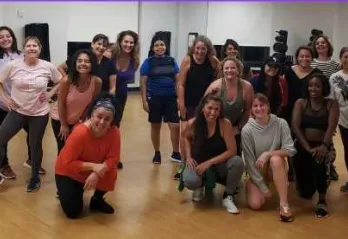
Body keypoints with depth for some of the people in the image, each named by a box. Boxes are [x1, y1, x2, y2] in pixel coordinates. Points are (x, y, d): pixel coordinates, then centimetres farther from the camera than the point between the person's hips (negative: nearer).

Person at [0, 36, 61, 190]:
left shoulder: (48, 67, -8)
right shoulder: (13, 65, -10)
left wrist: (50, 94, -4)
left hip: (40, 113, 0)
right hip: (17, 111, 1)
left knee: (35, 145, 12)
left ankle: (35, 177, 32)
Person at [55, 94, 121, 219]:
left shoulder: (114, 132, -22)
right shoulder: (80, 133, -34)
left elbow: (113, 159, -18)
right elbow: (67, 163, -30)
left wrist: (96, 173, -34)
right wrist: (93, 166, -36)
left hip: (94, 171, 4)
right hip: (69, 172, -4)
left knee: (111, 174, -27)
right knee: (73, 212, -13)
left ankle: (97, 199, 4)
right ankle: (66, 192, 21)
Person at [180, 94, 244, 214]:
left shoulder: (225, 124, -20)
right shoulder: (192, 123, -14)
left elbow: (232, 151, -20)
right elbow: (186, 137, 11)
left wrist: (209, 162, -23)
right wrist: (188, 157, -4)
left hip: (220, 163, 0)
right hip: (198, 163, 0)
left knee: (237, 162, -33)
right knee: (189, 181, -33)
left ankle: (228, 196, -7)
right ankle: (200, 186, 10)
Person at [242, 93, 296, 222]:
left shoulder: (281, 123, -14)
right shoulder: (247, 130, -16)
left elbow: (290, 150, -18)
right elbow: (250, 161, -14)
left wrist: (267, 154, -31)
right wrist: (263, 187, -15)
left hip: (276, 168, 0)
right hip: (256, 171, 0)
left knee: (275, 159, -35)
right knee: (255, 204, -21)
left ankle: (283, 204, -30)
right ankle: (265, 187, 16)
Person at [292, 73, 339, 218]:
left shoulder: (332, 104, 3)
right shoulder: (300, 103, 6)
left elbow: (332, 126, -11)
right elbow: (295, 126, -6)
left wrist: (324, 146, -28)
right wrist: (308, 147, -19)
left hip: (323, 146, -1)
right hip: (302, 146, 1)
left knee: (320, 161, -39)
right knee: (305, 192, -4)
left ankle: (322, 200, -15)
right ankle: (307, 188, 38)